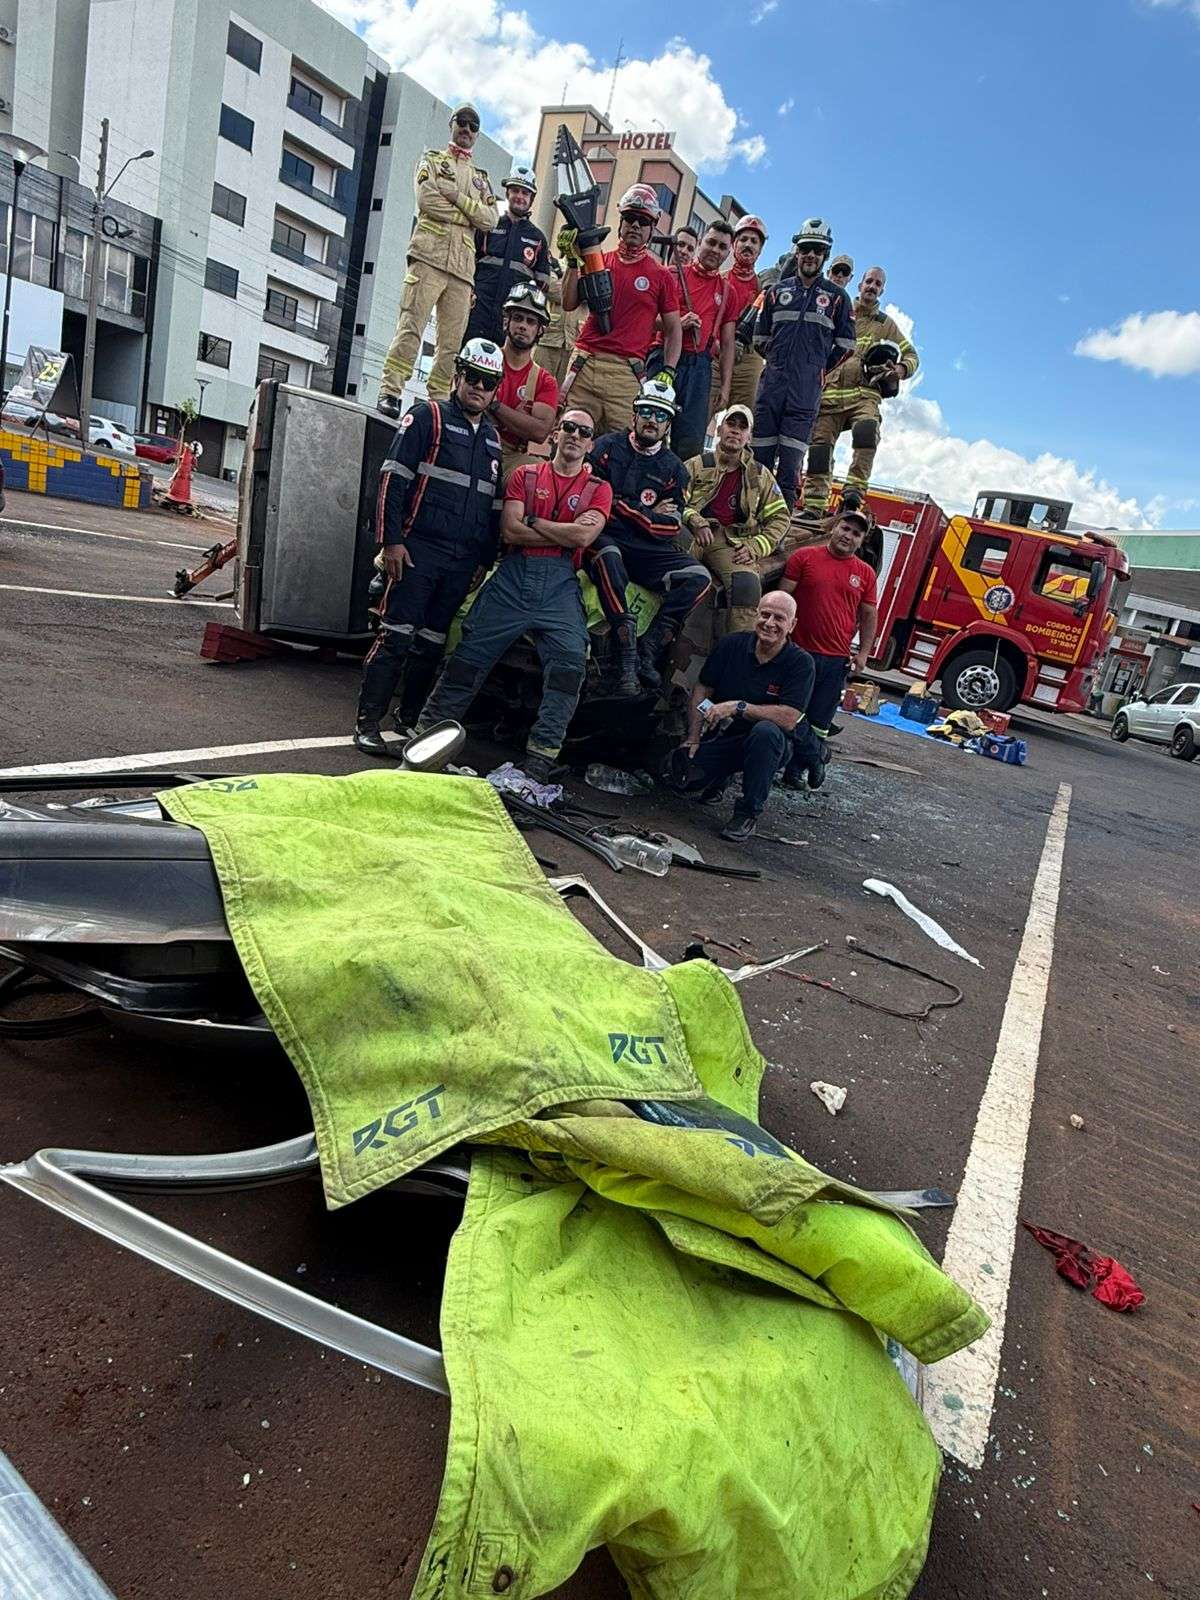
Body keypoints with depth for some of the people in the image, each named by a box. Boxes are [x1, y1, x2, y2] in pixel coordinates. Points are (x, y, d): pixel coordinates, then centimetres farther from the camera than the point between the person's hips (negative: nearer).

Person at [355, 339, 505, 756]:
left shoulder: (492, 438, 19)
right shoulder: (427, 416, 1)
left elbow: (492, 506, 22)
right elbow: (392, 480, -6)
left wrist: (485, 560, 16)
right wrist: (391, 540, -13)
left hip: (464, 561, 6)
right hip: (419, 549, -6)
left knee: (432, 642, 10)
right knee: (397, 635, -8)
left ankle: (411, 721, 19)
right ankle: (368, 722, -3)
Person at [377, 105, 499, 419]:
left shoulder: (481, 178, 27)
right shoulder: (432, 159, 17)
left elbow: (490, 219, 8)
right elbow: (426, 198, -3)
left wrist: (456, 197, -3)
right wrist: (469, 216, 1)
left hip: (463, 266, 4)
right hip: (430, 257, -4)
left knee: (452, 342, -3)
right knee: (411, 326, -16)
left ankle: (437, 401, -1)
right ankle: (390, 391, -19)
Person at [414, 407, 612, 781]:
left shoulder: (598, 489, 13)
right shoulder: (526, 475, 13)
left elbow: (583, 537, -7)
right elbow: (510, 531, -2)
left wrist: (532, 520, -1)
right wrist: (565, 533, -3)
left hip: (559, 584, 0)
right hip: (514, 574, 0)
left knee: (570, 662, -18)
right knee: (469, 655, -1)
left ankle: (540, 760, -14)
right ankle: (425, 733, 12)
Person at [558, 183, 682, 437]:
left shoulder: (661, 276, 10)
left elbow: (673, 330, 10)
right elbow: (569, 304, 9)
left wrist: (667, 373, -2)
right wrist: (572, 261, 0)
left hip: (627, 373, -2)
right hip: (584, 363, 2)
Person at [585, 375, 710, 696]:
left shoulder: (674, 469, 13)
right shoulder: (608, 446, 7)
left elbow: (671, 528, 5)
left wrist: (620, 506, -4)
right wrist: (646, 512, -4)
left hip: (647, 550, 3)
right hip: (605, 539, -3)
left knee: (699, 577, -19)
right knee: (607, 555, -40)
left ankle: (647, 653, -25)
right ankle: (626, 661, -40)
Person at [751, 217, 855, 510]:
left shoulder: (836, 296, 10)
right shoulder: (777, 290, 14)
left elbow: (845, 346, 11)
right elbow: (760, 339, 16)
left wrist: (820, 370, 9)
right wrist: (779, 361, 13)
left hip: (808, 386, -2)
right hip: (773, 378, 2)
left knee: (792, 450, -6)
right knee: (761, 446, -1)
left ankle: (784, 505, -5)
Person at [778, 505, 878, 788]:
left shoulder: (865, 573, 9)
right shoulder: (804, 557, 0)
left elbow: (869, 615, 14)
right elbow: (783, 597, 0)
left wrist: (863, 652, 6)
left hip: (836, 659, 3)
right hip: (800, 651, -2)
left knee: (820, 719, 5)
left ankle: (795, 770, 17)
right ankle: (815, 756, 17)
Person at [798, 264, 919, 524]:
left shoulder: (886, 324, 20)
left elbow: (912, 356, 20)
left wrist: (899, 370, -4)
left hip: (864, 393, -1)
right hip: (830, 392, 1)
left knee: (866, 430, -30)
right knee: (819, 446, -9)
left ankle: (854, 492, -32)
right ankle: (813, 507, -7)